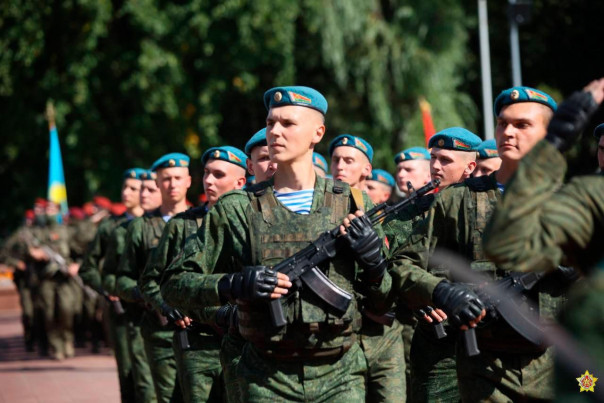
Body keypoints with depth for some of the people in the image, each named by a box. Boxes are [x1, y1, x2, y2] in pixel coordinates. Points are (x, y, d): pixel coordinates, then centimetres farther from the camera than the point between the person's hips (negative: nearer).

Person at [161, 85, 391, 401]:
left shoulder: (352, 205, 6)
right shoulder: (236, 209, 3)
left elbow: (382, 304, 12)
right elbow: (174, 284, 3)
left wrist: (375, 264, -10)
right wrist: (232, 285, -15)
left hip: (339, 376, 0)